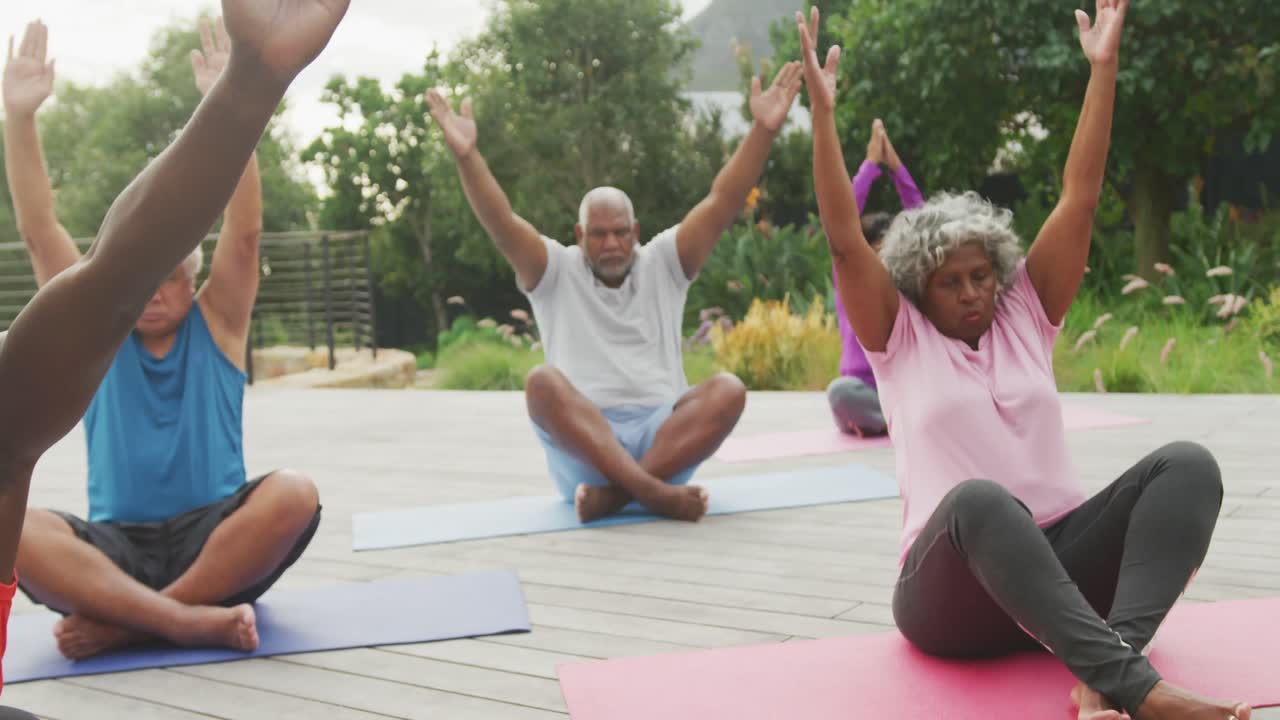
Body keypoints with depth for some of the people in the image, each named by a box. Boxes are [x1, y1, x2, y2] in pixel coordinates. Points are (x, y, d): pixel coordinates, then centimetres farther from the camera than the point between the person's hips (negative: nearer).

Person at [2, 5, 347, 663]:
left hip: (214, 542, -1)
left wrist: (235, 103, -16)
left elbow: (243, 232, -6)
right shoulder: (101, 332, 11)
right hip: (114, 546, 1)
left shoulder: (216, 325, 7)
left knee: (293, 494, -32)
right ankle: (189, 618, -38)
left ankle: (124, 621, -26)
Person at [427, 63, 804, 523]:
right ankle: (652, 493, -45)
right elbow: (501, 223, -7)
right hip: (582, 446, -1)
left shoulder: (663, 264, 14)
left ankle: (614, 495, -36)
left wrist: (764, 129, -10)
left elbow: (722, 203, 2)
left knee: (727, 390, -26)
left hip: (663, 436, 2)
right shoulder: (555, 272, 10)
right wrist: (466, 155, -23)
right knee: (543, 383, -31)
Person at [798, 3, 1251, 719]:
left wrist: (1104, 67, 6)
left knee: (1187, 463, -21)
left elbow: (1080, 200, 10)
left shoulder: (1026, 316, 16)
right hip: (955, 594, -4)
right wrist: (823, 110, -11)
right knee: (978, 498, -39)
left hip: (1065, 559, 4)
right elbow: (845, 240, -4)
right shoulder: (900, 339, 8)